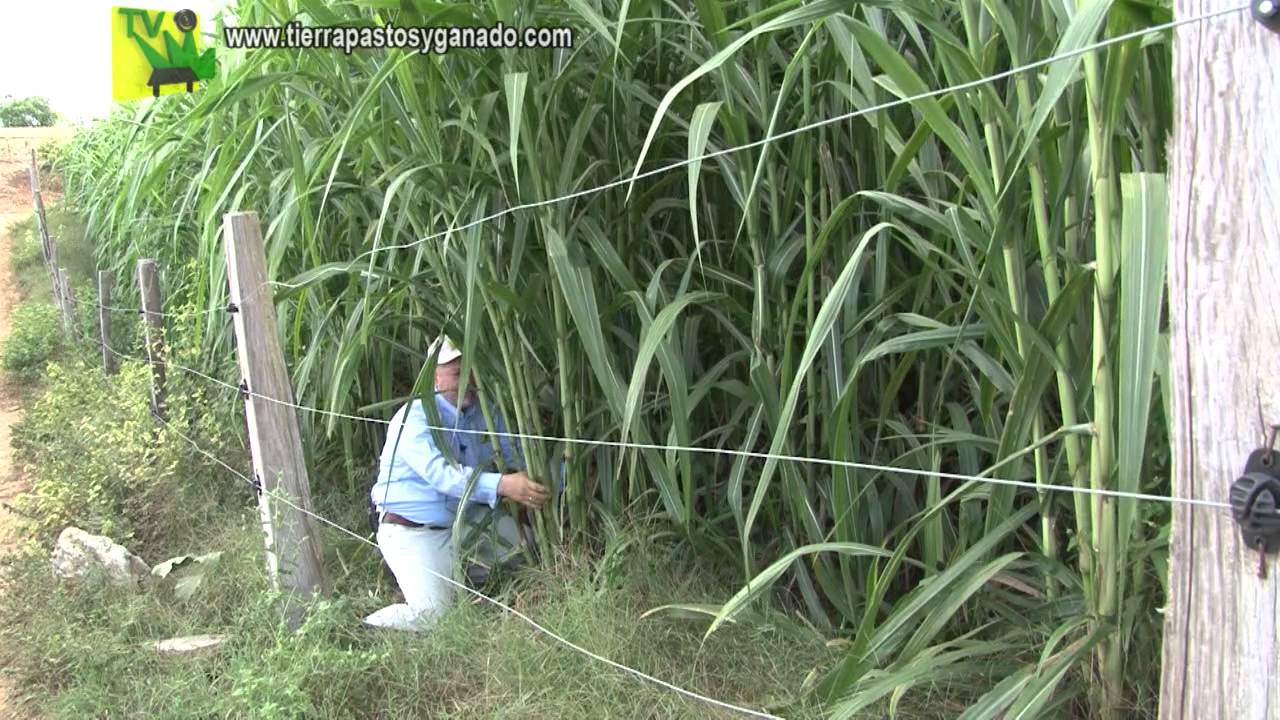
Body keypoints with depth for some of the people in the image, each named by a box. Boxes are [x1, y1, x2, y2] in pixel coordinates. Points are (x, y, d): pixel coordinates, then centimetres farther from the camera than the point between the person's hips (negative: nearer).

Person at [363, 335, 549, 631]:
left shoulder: (484, 414, 3)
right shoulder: (415, 418, -21)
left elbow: (520, 454, 5)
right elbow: (440, 474, -35)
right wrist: (502, 485, -48)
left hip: (463, 520, 8)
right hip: (412, 531, -8)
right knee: (433, 613, -22)